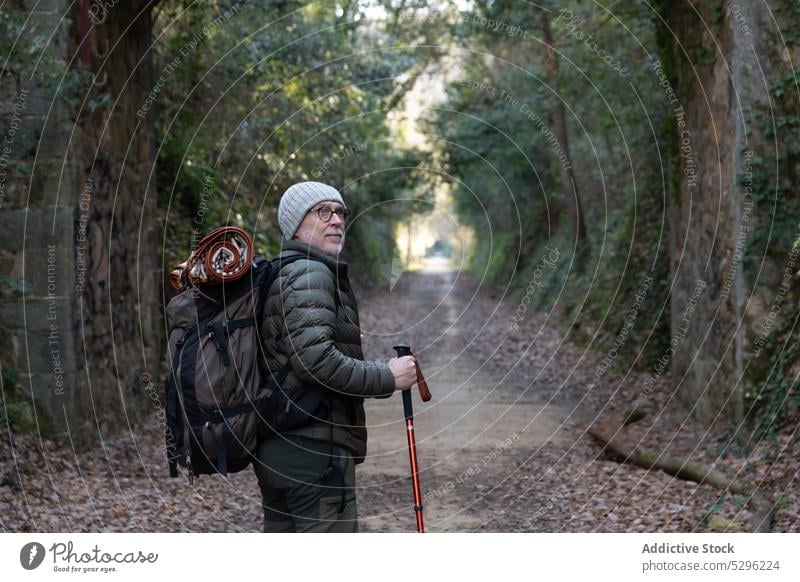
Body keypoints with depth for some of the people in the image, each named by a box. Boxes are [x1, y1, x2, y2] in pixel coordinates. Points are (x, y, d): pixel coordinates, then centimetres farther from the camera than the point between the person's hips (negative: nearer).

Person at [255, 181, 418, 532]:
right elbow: (315, 358, -23)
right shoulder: (310, 274, -11)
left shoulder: (275, 275, 20)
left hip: (275, 448, 10)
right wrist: (388, 378, -14)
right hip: (314, 448, -10)